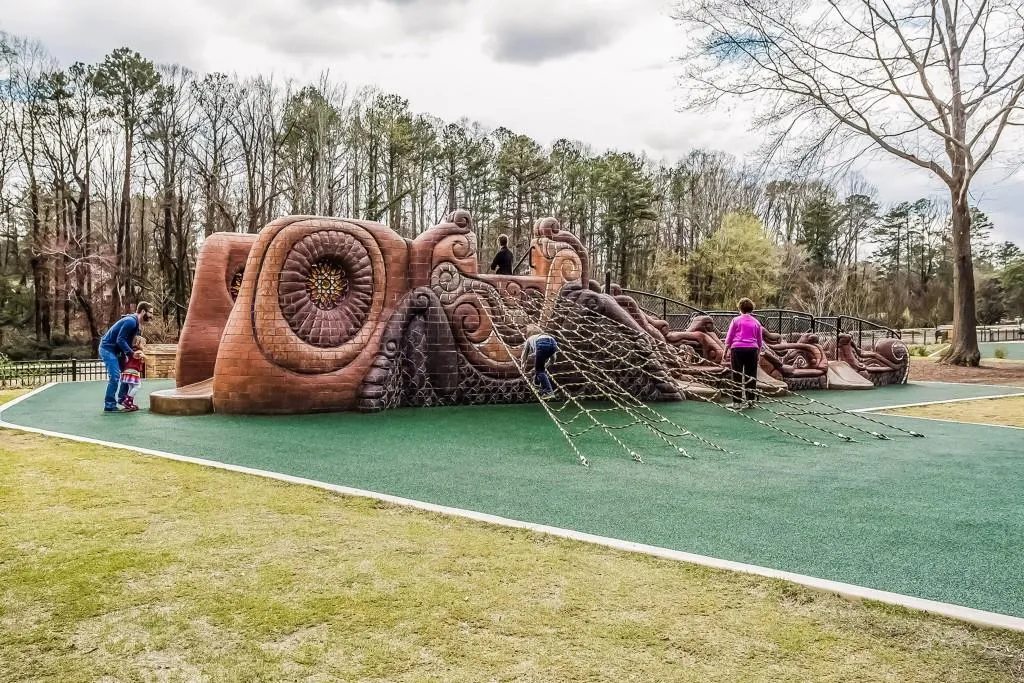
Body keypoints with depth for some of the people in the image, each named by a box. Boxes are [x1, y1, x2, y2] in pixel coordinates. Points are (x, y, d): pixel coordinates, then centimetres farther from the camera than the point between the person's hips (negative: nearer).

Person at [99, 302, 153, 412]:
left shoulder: (137, 324, 7)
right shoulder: (130, 321, -23)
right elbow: (120, 340, -26)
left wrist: (135, 353, -4)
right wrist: (132, 353, -26)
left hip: (115, 350, 10)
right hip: (107, 348, -10)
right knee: (115, 377, -14)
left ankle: (121, 398, 26)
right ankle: (109, 406, -10)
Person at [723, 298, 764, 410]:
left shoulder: (736, 320, 3)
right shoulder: (756, 322, 11)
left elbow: (729, 337, 3)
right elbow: (760, 341, 16)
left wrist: (726, 350, 11)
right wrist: (759, 353, 25)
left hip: (737, 348, -2)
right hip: (752, 349, 2)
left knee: (737, 376, 1)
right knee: (751, 375, 9)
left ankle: (736, 402, 0)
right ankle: (750, 400, 12)